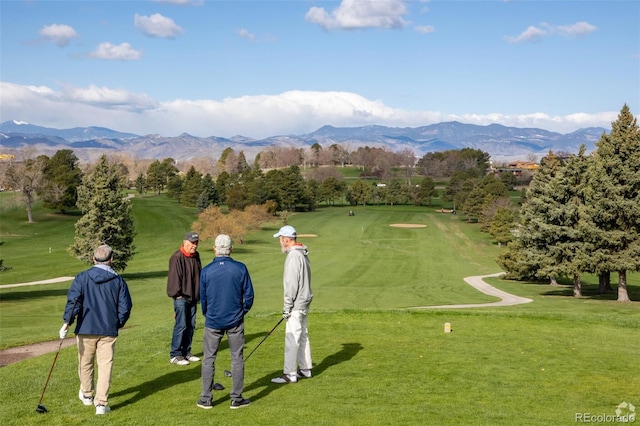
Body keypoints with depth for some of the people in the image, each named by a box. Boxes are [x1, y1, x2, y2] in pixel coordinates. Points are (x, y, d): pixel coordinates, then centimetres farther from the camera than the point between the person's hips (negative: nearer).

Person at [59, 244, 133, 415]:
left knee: (85, 363, 18)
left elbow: (73, 301, -12)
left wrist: (67, 322, -8)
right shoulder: (118, 281, 0)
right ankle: (101, 403, -3)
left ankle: (86, 395, 37)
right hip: (108, 331, 0)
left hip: (85, 329, 0)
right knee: (105, 365, 2)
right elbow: (125, 307, 1)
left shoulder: (82, 277, -3)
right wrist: (118, 324, 16)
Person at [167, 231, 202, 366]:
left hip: (193, 297, 8)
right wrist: (178, 294, -15)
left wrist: (199, 294, 14)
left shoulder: (196, 256, 10)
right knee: (181, 325, -8)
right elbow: (174, 277, -15)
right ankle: (175, 355, -1)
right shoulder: (177, 257, -15)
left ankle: (186, 352, 22)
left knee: (191, 325, 11)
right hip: (181, 297, -8)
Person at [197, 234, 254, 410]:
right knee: (237, 359, 8)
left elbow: (202, 298, 3)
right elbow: (249, 294, -2)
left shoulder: (206, 271, -7)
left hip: (213, 322, 0)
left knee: (209, 359, 11)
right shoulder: (240, 269, -8)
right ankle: (236, 398, 12)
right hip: (235, 321, 0)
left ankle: (206, 399, 15)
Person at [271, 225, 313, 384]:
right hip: (303, 304, 10)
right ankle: (305, 370, 23)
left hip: (296, 305, -10)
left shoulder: (293, 256, -18)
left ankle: (289, 374, -3)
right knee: (302, 336, 15)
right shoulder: (302, 254, 13)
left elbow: (292, 284, -21)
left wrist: (287, 307, -16)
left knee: (292, 338, -6)